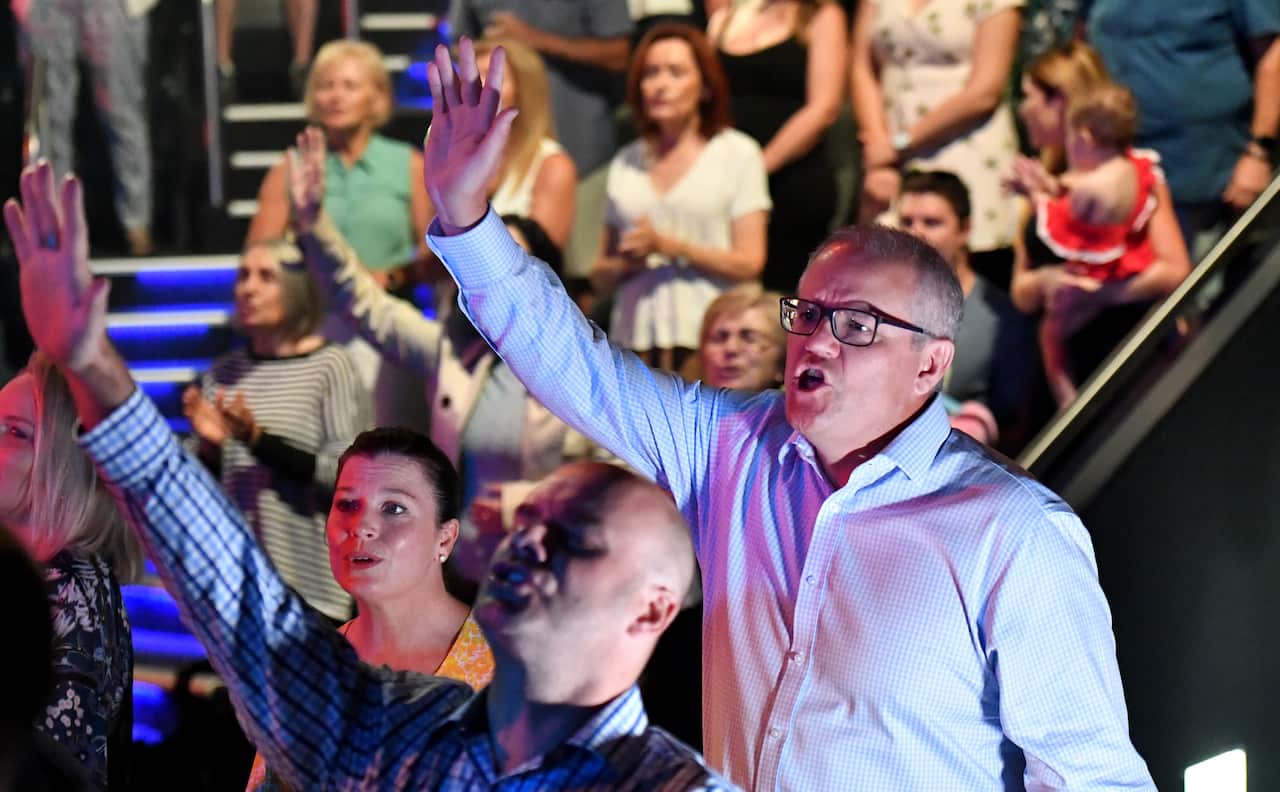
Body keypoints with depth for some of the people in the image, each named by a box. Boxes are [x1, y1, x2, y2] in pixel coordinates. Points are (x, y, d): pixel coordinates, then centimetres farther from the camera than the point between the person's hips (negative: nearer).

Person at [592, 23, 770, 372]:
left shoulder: (737, 153, 7)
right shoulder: (626, 162, 18)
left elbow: (749, 264, -1)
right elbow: (600, 278, 20)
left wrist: (669, 246, -8)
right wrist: (624, 264, -2)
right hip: (634, 340, 3)